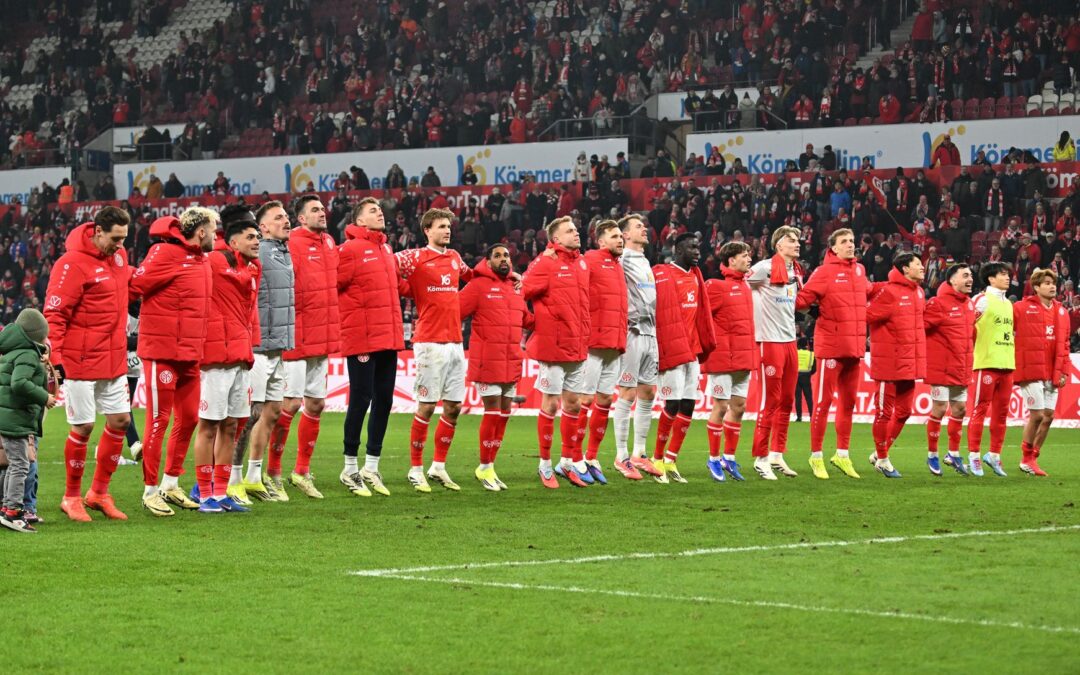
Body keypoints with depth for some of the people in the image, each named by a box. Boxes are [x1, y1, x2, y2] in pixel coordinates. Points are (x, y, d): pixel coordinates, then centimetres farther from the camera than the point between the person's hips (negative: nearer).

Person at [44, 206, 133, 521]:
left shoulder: (119, 255, 7)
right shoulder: (73, 264, -16)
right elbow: (55, 314, -18)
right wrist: (55, 358, -22)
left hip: (113, 359, 8)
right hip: (81, 362, -8)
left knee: (121, 420, 8)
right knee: (83, 427, -2)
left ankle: (99, 492, 20)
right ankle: (71, 497, 13)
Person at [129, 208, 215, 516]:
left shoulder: (202, 258, 13)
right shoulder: (165, 254, -14)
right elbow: (135, 286, -19)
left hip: (190, 354, 9)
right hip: (162, 351, -9)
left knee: (188, 418, 13)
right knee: (159, 419, -2)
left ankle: (171, 484, 26)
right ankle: (150, 491, 6)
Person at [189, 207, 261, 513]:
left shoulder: (252, 269, 15)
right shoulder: (215, 262, -8)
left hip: (241, 357, 8)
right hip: (216, 355, -8)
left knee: (230, 426, 10)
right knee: (209, 425, -2)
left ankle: (221, 491, 17)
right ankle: (205, 493, 3)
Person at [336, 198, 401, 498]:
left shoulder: (386, 250, 16)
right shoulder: (350, 250, -9)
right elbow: (334, 289, -12)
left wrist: (396, 331, 15)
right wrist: (350, 329, -10)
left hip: (388, 339, 8)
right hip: (362, 340, -8)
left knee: (384, 400, 9)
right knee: (361, 400, -3)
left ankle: (371, 467, 18)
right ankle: (350, 468, 6)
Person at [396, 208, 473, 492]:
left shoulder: (454, 257, 15)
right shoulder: (415, 258, -4)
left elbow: (470, 275, 35)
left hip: (455, 342, 6)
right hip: (430, 343, -6)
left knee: (454, 407, 7)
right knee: (426, 407, -6)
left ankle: (438, 467, 18)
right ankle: (416, 470, 3)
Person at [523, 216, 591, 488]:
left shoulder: (581, 263, 11)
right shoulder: (545, 263, -11)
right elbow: (524, 292, -17)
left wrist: (584, 336, 15)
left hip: (577, 346, 7)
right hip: (553, 345, -7)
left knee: (573, 404, 11)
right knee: (550, 404, 0)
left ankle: (569, 460, 22)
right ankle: (545, 464, 10)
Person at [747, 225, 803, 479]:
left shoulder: (796, 272, 12)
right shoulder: (765, 268, -12)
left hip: (789, 341, 8)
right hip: (769, 341, -8)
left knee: (786, 401, 11)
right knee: (770, 402, -5)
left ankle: (777, 455, 19)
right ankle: (761, 457, 1)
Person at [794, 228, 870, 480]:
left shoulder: (859, 270, 11)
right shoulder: (825, 272, -8)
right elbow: (801, 300, -13)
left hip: (855, 346, 7)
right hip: (831, 346, -7)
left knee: (848, 402, 13)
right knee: (824, 401, -3)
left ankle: (842, 454, 23)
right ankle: (816, 456, 3)